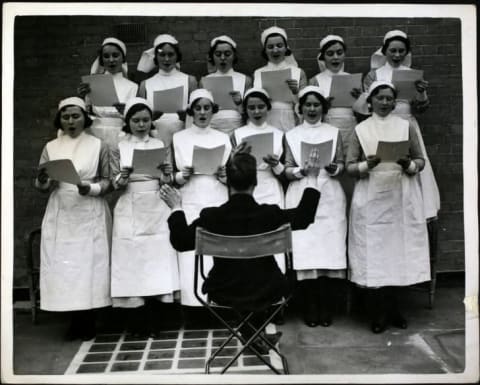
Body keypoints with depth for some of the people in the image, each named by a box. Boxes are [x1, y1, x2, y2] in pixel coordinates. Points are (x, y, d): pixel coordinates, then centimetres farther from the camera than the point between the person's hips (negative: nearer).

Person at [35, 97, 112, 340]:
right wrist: (43, 181, -14)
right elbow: (42, 187, 9)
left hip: (90, 216, -2)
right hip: (60, 215, 2)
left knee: (89, 264, -2)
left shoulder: (98, 145, 4)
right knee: (62, 265, 0)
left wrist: (91, 188, -17)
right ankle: (75, 321, 11)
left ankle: (88, 322, 9)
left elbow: (108, 181, 2)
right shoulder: (51, 147, 9)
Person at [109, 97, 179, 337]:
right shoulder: (119, 148, 5)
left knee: (157, 258, -1)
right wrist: (125, 175, -20)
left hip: (156, 210, 1)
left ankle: (149, 319, 11)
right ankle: (136, 321, 11)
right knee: (131, 259, -1)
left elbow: (168, 181, 5)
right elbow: (115, 184, 0)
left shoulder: (161, 146, 8)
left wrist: (162, 174, -16)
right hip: (130, 211, -1)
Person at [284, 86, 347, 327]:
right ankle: (310, 310, 7)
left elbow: (341, 165, 8)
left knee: (331, 252, -3)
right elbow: (287, 170, 5)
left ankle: (326, 310, 8)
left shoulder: (334, 132, 12)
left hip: (330, 198, 1)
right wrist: (300, 171, -15)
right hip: (302, 198, 0)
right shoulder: (291, 135, 10)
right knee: (304, 253, -4)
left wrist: (334, 169, -14)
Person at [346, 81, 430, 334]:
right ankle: (377, 313, 11)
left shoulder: (406, 127, 7)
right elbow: (349, 166, 2)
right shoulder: (360, 130, 5)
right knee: (373, 253, -2)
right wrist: (367, 165, -17)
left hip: (402, 199, 1)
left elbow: (420, 161, 8)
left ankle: (392, 308, 19)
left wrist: (408, 164, -13)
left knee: (400, 251, 2)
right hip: (371, 200, -1)